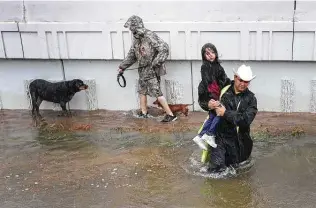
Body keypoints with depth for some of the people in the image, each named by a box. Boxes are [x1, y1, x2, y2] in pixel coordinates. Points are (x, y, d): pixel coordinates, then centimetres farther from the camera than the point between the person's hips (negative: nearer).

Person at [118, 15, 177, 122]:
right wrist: (122, 66, 23)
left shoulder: (150, 36, -19)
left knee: (157, 93, -8)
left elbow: (164, 49, -23)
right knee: (142, 91, 18)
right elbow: (132, 54, 20)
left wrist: (156, 63, -27)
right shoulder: (136, 38, 8)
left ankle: (170, 115, -1)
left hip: (152, 70, -9)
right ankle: (143, 113, 34)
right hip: (143, 70, 9)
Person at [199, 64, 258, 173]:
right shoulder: (223, 90, -5)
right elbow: (202, 100, 5)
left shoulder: (251, 98, -4)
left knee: (236, 166, 16)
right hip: (221, 136, -1)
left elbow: (246, 119, -17)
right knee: (216, 168, -14)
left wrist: (226, 113, -23)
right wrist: (208, 104, -19)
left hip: (240, 139, 2)